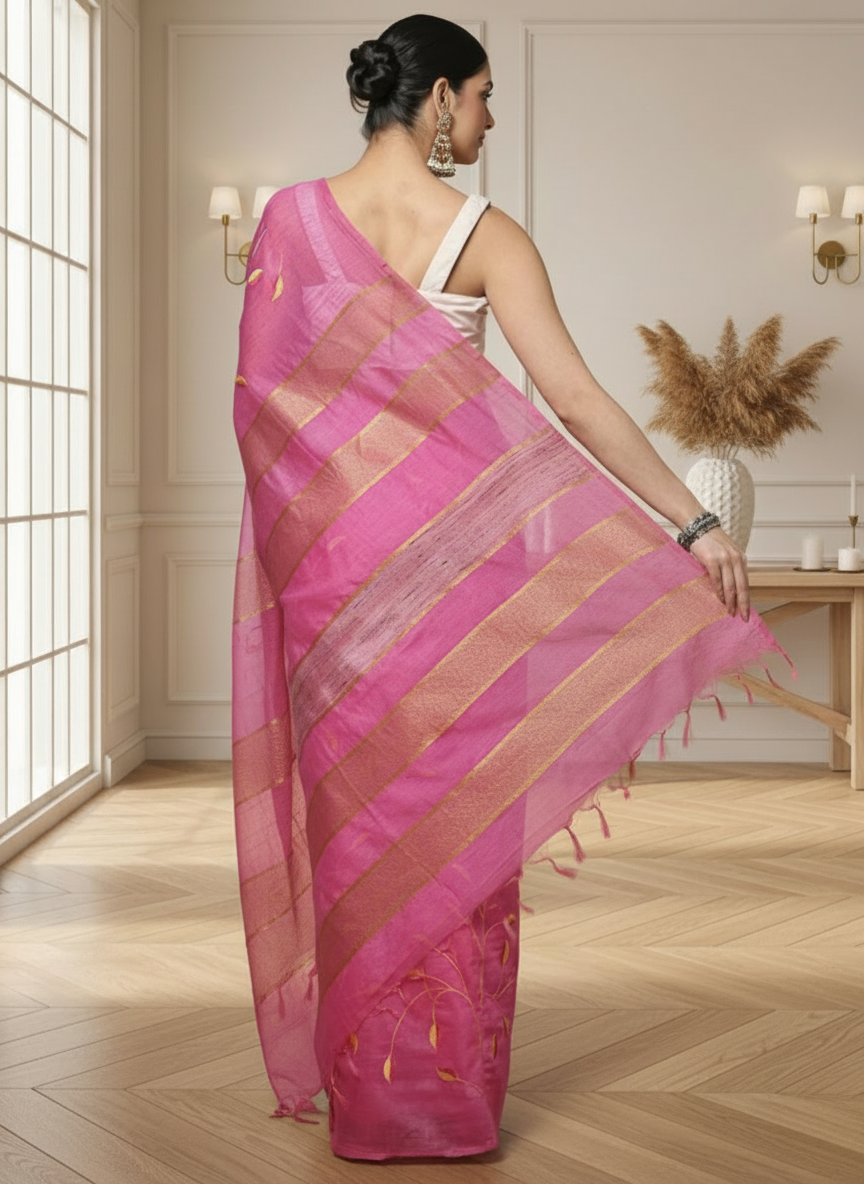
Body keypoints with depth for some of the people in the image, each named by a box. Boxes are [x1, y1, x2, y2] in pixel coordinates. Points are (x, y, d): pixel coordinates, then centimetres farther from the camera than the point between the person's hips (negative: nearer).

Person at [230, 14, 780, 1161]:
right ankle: (456, 1093, 18)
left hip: (332, 550, 2)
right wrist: (693, 523, -11)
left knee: (358, 805, 10)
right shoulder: (487, 235, -6)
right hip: (456, 552, -2)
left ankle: (368, 1087, 19)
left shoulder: (291, 216, 2)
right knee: (458, 807, 7)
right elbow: (575, 397, -13)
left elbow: (260, 392, 3)